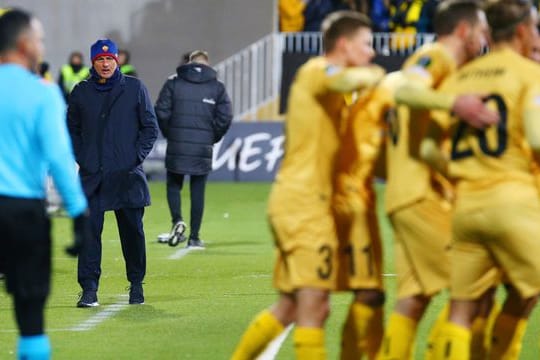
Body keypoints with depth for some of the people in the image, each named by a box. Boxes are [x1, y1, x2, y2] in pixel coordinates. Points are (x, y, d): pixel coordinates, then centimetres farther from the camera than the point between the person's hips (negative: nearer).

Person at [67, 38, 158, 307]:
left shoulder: (134, 88, 4)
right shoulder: (81, 92, 9)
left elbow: (150, 127, 7)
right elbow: (72, 130, 16)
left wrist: (137, 157, -4)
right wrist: (81, 158, 3)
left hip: (127, 174, -1)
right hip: (92, 174, 1)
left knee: (132, 230, 5)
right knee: (89, 231, -7)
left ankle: (136, 285, 20)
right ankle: (89, 289, -7)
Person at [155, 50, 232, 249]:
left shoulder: (174, 82, 3)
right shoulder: (217, 86, 4)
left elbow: (161, 111, -3)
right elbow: (225, 117, -2)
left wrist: (169, 134, 10)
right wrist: (212, 139, 12)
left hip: (177, 144, 0)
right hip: (203, 147, 0)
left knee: (173, 185, 14)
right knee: (198, 191, 6)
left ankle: (177, 220, -12)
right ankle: (194, 238, 6)